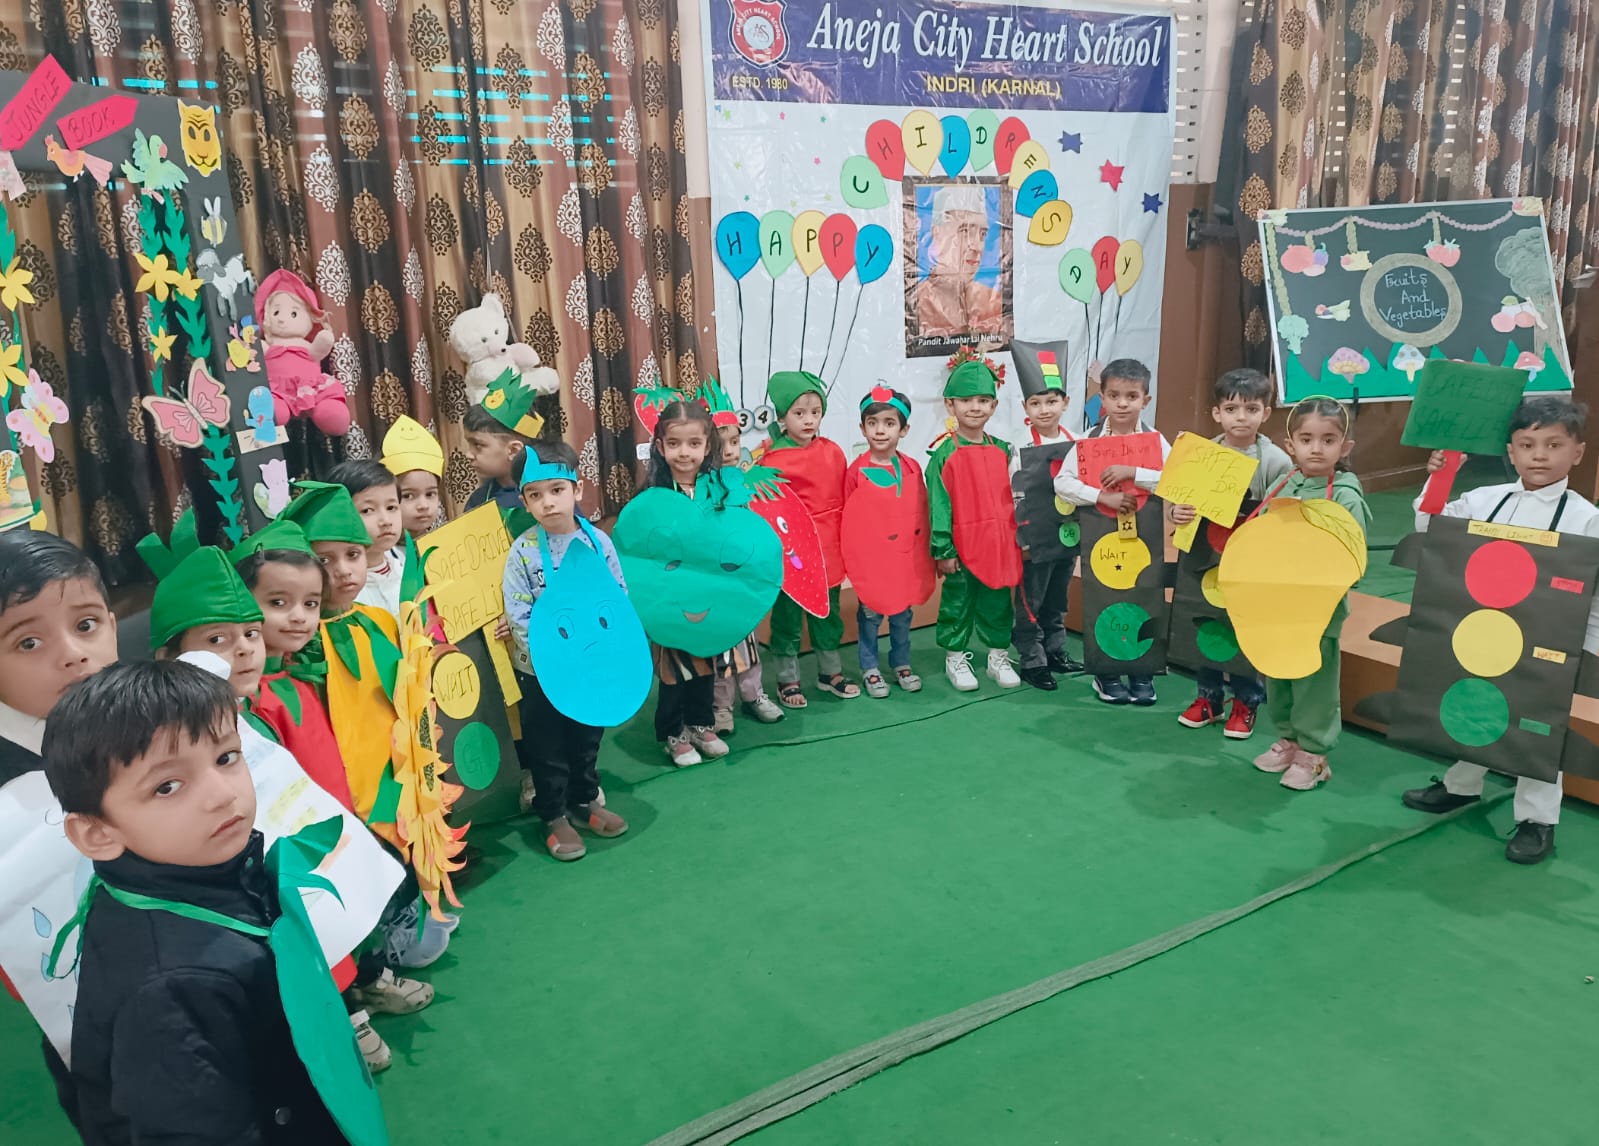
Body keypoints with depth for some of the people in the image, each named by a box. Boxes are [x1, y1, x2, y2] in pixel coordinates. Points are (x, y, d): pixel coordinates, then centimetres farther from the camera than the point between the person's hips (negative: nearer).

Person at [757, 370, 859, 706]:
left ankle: (831, 672, 33)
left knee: (828, 613, 17)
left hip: (828, 549, 4)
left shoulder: (833, 452, 1)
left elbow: (843, 501, 7)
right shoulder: (772, 460, -11)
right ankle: (788, 679, 22)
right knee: (787, 615, 9)